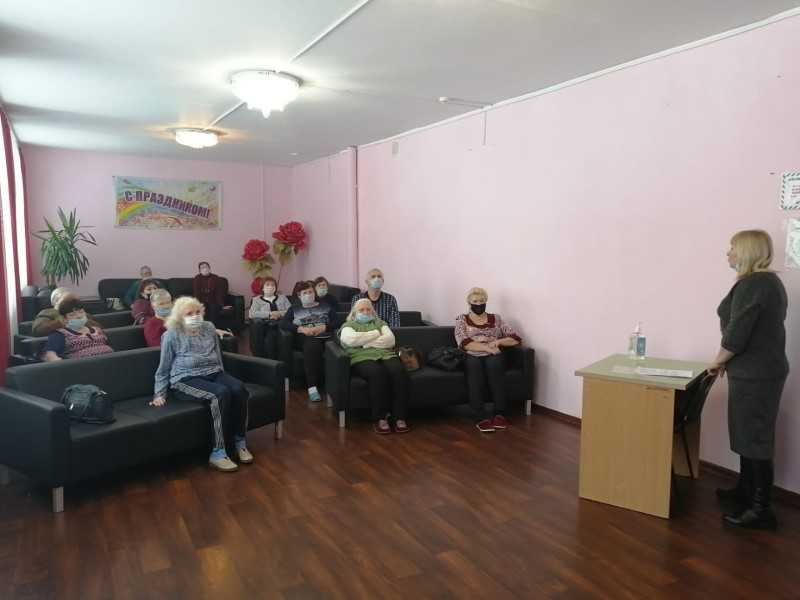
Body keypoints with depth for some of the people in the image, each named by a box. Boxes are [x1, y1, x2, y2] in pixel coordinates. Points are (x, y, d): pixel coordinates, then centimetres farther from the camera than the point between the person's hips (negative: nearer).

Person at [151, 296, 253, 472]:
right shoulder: (172, 335, 4)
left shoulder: (209, 328, 16)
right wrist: (159, 393, 4)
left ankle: (240, 442, -16)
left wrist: (221, 377, 19)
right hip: (186, 378, -5)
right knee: (221, 393, -35)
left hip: (213, 373, 5)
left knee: (239, 389, -28)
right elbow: (164, 368, 8)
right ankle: (217, 453, -30)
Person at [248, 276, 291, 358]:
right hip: (263, 324, 0)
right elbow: (252, 314, -2)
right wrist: (270, 314, -10)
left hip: (279, 324, 0)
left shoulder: (282, 297, 21)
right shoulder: (256, 299, 16)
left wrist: (279, 314, -9)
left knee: (270, 339, -32)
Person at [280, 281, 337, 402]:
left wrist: (323, 327, -7)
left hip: (327, 337, 1)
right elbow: (283, 324, 10)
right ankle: (312, 387, -44)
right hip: (307, 338, -1)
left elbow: (336, 321, 13)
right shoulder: (294, 309, 28)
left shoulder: (325, 307, 28)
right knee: (312, 346, -40)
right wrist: (302, 329, -6)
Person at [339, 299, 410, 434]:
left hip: (386, 355, 3)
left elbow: (390, 340, 7)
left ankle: (400, 417, -31)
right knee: (377, 373, -38)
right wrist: (376, 333, 2)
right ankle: (380, 418, -31)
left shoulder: (380, 323, 27)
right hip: (362, 358, -3)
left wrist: (366, 343, -3)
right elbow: (351, 339, -5)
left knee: (399, 371, -32)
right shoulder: (348, 325, 20)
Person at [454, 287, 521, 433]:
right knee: (474, 364, -37)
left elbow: (516, 338, 8)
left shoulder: (496, 319, 16)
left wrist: (498, 341, -10)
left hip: (494, 357, 1)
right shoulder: (462, 320, 12)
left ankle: (499, 414, -32)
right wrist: (486, 347, -18)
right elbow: (464, 343, -7)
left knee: (493, 363, -35)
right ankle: (484, 417, -41)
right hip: (472, 357, -1)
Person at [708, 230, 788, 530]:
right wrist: (727, 360, 17)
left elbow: (737, 334, -22)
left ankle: (761, 509, 5)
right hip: (762, 370, 10)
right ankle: (745, 491, 30)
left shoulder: (751, 284, -19)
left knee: (754, 438, -3)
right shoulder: (768, 280, 14)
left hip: (754, 374, -10)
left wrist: (718, 360, -6)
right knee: (749, 434, 18)